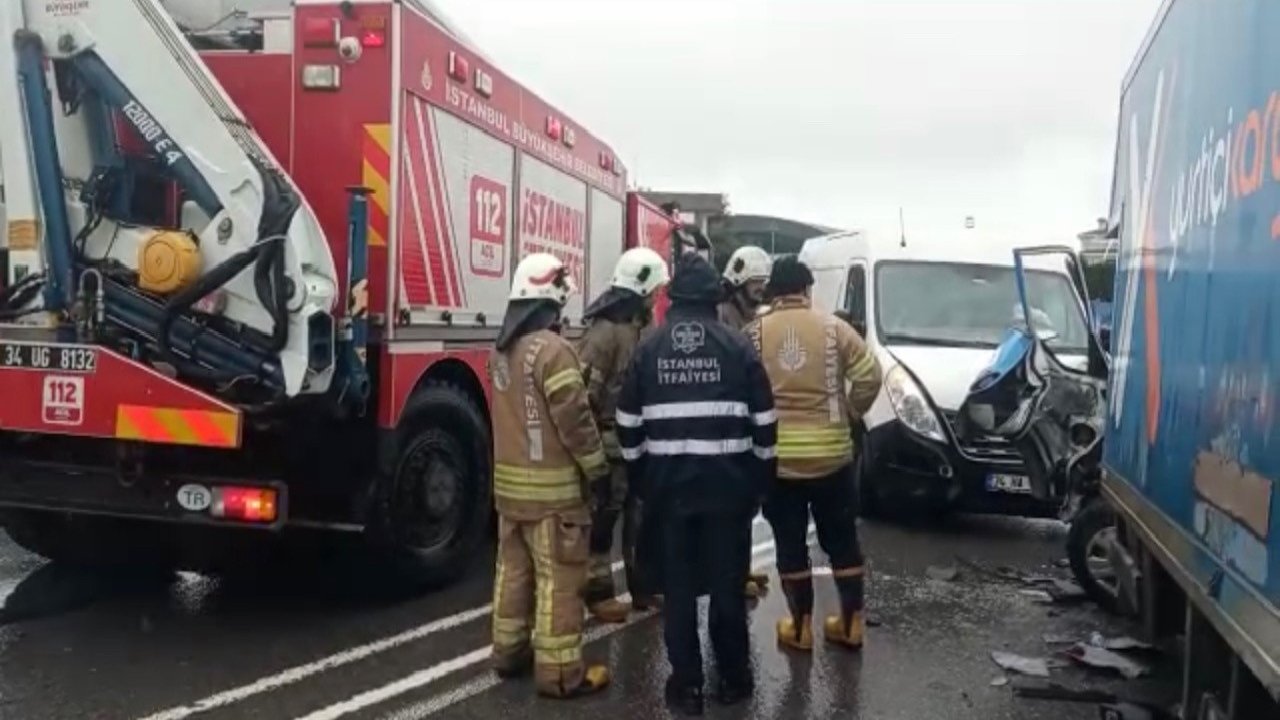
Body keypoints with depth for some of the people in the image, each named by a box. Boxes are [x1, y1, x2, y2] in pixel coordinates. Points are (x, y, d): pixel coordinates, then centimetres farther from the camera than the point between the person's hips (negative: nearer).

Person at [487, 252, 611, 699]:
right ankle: (559, 671, 3)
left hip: (510, 480, 9)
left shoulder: (501, 349, 8)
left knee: (513, 567, 17)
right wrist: (597, 467, -10)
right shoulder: (551, 349, -19)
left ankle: (510, 651, 28)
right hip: (551, 484, -9)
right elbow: (573, 417, -19)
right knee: (558, 577, -2)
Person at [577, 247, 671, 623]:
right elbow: (586, 389, -23)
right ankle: (598, 593, 14)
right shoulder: (606, 330, -19)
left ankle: (643, 587, 27)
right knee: (603, 518, 3)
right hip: (612, 444, -9)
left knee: (641, 517, 16)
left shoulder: (641, 326, 10)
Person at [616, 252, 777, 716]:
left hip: (669, 483, 1)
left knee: (678, 584, 8)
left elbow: (629, 424, 5)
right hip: (727, 482, -1)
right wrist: (761, 477, 10)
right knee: (727, 580, 9)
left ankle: (686, 683, 14)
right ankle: (733, 677, 20)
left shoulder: (648, 350, 2)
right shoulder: (738, 347, -3)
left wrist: (641, 477, 16)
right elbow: (763, 422, -1)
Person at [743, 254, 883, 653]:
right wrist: (849, 413, 9)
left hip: (776, 456, 0)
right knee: (842, 539, 14)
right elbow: (869, 376, -6)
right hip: (831, 453, 1)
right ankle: (851, 624, 22)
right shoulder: (834, 328, -1)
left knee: (790, 544, 10)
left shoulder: (754, 333, -1)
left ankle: (800, 627, 17)